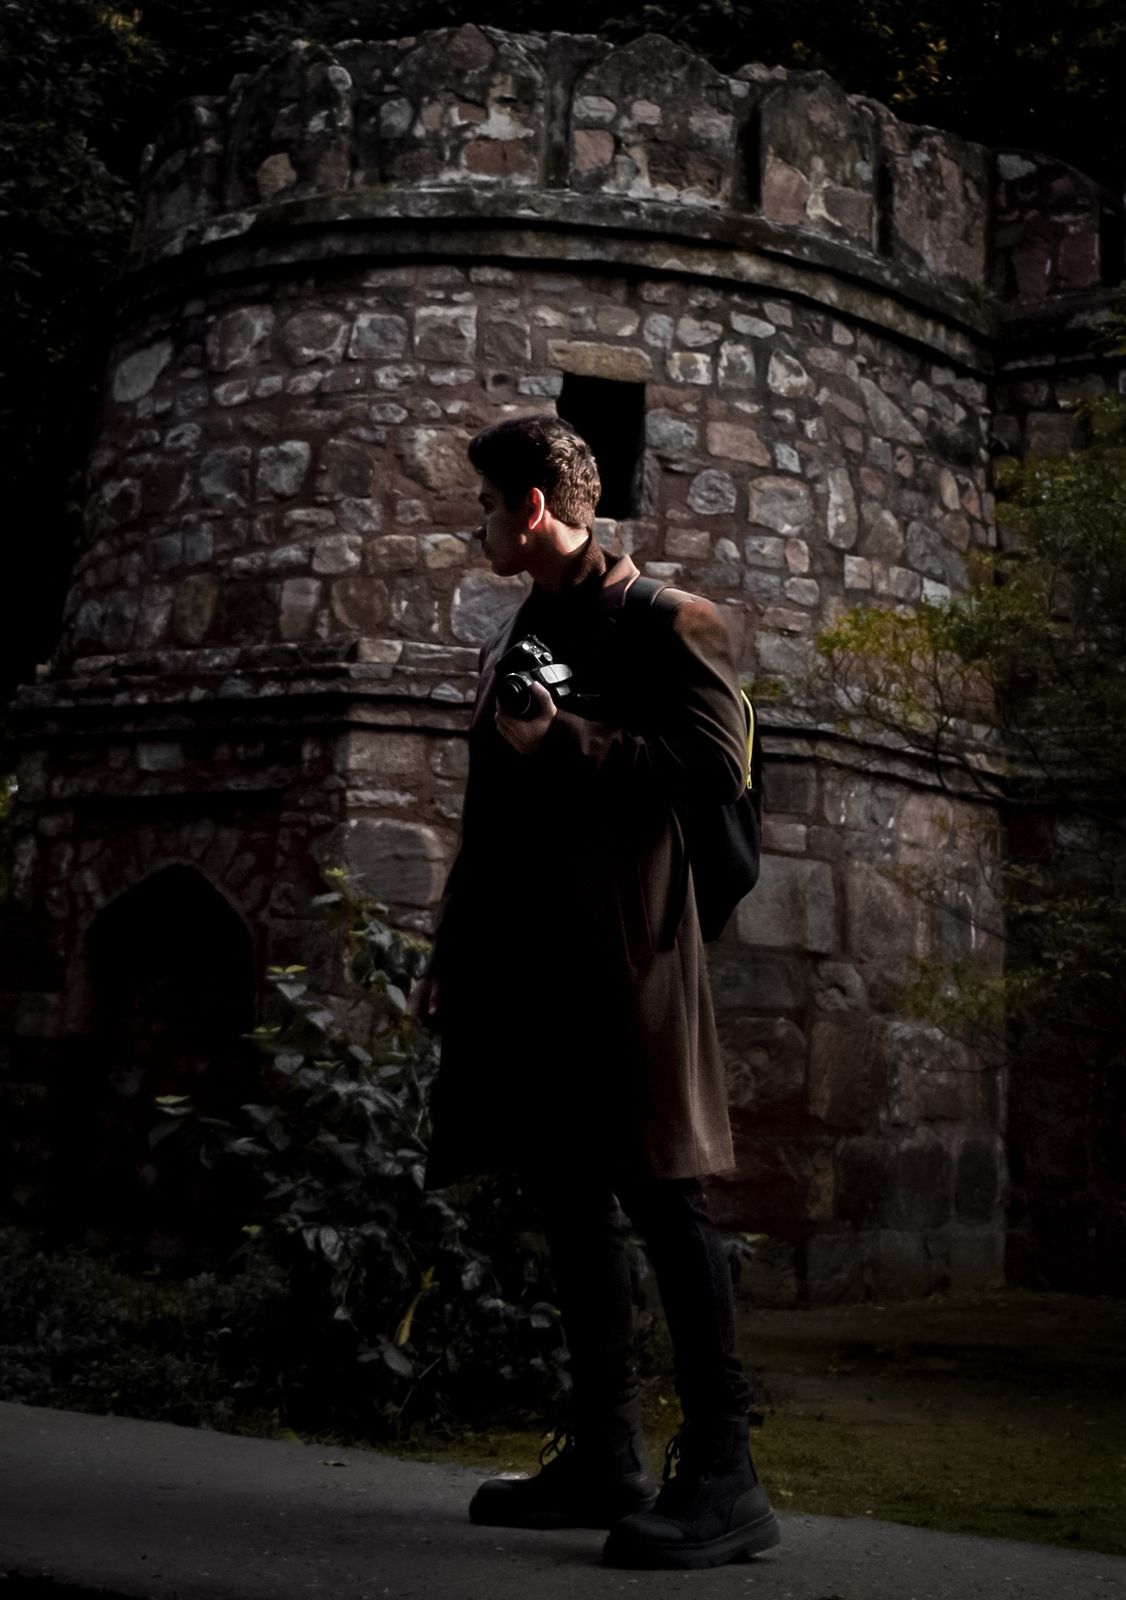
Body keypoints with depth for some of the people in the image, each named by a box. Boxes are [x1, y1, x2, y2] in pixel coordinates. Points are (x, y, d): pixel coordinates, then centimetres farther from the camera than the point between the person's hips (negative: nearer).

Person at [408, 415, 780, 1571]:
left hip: (619, 955, -8)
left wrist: (565, 741, -14)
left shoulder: (665, 620, -3)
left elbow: (720, 767, -15)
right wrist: (450, 951, 21)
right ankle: (605, 1460, 18)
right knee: (567, 1199, 10)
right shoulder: (514, 638, 22)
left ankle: (721, 1476, -3)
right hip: (525, 958, 9)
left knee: (660, 1194, -9)